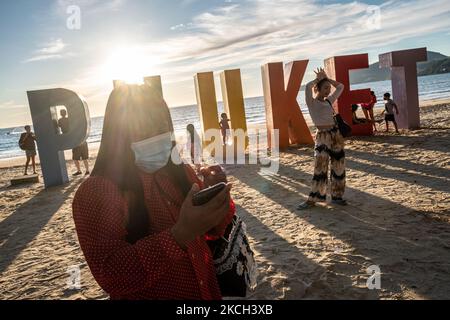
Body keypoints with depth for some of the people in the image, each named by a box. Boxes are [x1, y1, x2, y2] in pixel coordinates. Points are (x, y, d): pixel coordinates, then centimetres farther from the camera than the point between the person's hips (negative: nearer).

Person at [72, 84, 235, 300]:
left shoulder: (181, 173, -5)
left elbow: (211, 231, 2)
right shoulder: (95, 192, -20)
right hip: (146, 295, -5)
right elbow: (112, 277, -26)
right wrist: (181, 233, -36)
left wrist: (217, 202, -19)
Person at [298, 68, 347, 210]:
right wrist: (318, 78, -2)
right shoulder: (312, 102, -3)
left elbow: (340, 87, 23)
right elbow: (308, 86, -21)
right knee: (320, 168, -7)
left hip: (336, 135, 6)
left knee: (338, 167, 7)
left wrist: (327, 78, 14)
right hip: (322, 137, -6)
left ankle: (336, 196, 18)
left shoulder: (329, 101, 13)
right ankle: (312, 199, 0)